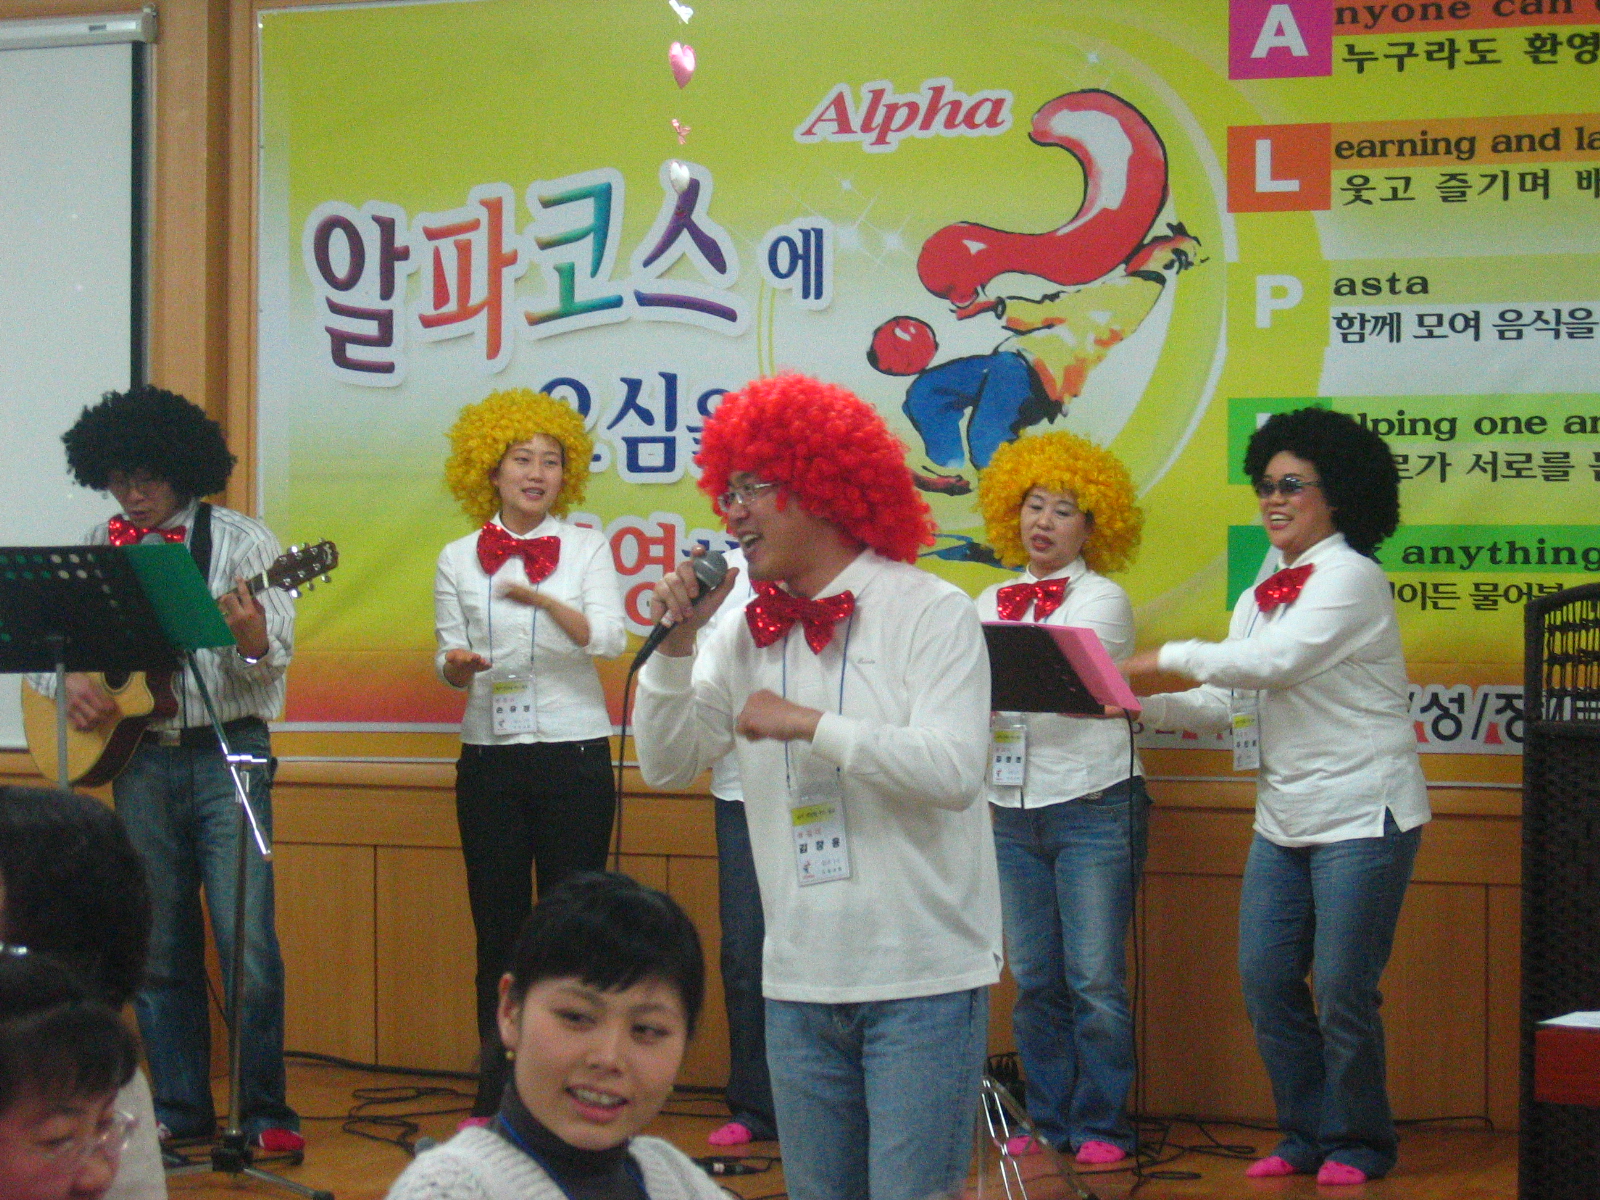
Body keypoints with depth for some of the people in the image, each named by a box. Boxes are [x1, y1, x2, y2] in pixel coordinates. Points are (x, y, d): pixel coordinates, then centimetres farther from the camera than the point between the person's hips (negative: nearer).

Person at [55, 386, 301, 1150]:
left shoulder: (238, 541, -1)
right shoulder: (98, 550, 11)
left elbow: (274, 656, -6)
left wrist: (253, 639, -28)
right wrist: (70, 684, -5)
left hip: (225, 752, -4)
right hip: (139, 757, 4)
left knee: (246, 940, -9)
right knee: (159, 946, 7)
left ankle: (265, 1112, -2)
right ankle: (179, 1108, 16)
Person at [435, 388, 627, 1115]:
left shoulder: (585, 548, 5)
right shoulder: (459, 560, 9)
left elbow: (609, 638, -9)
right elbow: (449, 657, 7)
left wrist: (544, 601, -27)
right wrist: (457, 666, -18)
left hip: (574, 756, -1)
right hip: (489, 757, 1)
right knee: (498, 929, 3)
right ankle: (495, 1095, 10)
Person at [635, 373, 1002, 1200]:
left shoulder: (931, 612, -7)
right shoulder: (749, 631, 8)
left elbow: (955, 770, -18)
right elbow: (667, 766, 8)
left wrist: (811, 724, -18)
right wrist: (676, 644, -4)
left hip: (922, 975, -5)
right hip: (800, 976, 5)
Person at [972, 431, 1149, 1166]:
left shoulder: (1103, 601, 1)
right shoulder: (989, 605, 14)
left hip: (1093, 807, -4)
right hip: (1012, 808, 4)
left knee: (1094, 978, -5)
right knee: (1032, 978, 5)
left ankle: (1100, 1124, 4)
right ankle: (1049, 1120, 15)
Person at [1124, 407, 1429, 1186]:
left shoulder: (1351, 577, -11)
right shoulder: (1264, 590, 13)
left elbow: (1275, 661, -23)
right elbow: (1224, 701, 10)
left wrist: (1167, 658, -17)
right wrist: (1142, 707, -7)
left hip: (1361, 815, -8)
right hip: (1284, 820, 8)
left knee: (1342, 990, -5)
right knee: (1266, 981, 5)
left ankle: (1358, 1144, 12)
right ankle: (1306, 1135, 19)